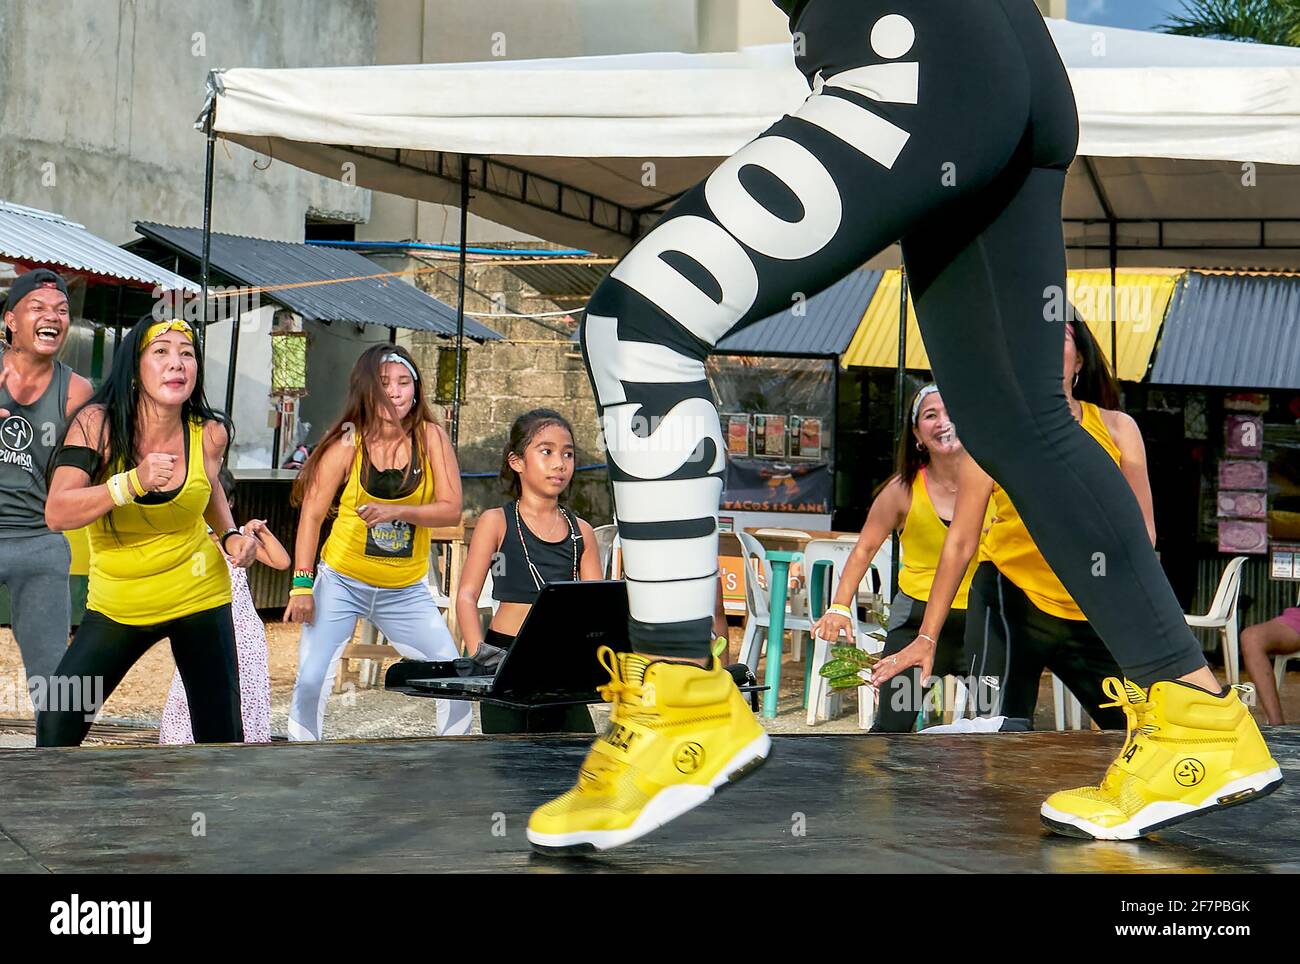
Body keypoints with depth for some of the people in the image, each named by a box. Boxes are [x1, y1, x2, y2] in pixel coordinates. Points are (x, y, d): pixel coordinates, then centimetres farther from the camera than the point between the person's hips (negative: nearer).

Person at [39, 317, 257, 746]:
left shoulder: (209, 434, -8)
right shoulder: (97, 423, -15)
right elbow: (57, 514, -24)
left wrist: (231, 536, -1)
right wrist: (133, 482, -36)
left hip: (197, 596, 1)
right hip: (116, 603, -1)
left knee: (222, 735, 1)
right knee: (56, 726, -8)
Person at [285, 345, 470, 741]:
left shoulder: (430, 438, -5)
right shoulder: (347, 444, -8)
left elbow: (451, 510, -10)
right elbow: (311, 514, -7)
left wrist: (397, 511, -27)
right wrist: (301, 585, -13)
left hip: (406, 591, 2)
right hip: (342, 583, -2)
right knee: (311, 681, -12)